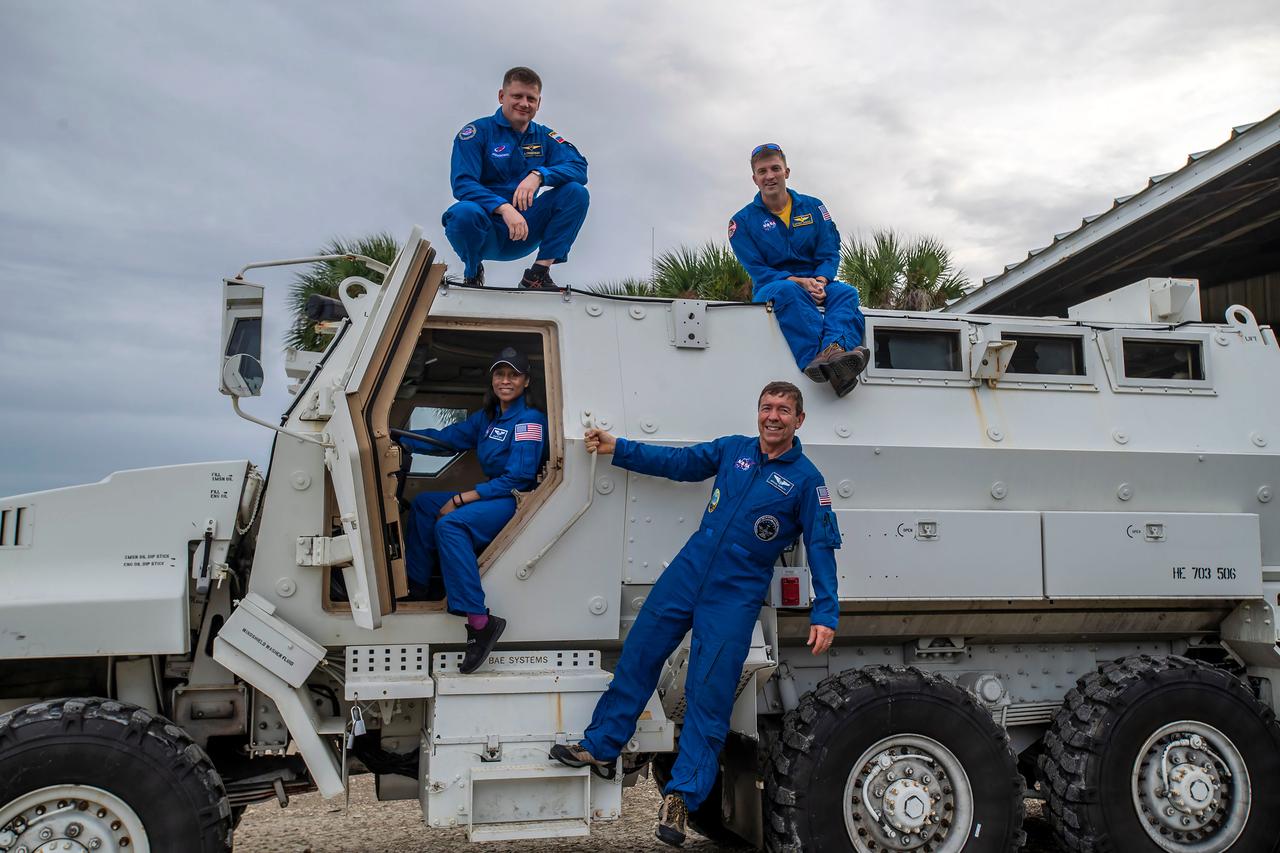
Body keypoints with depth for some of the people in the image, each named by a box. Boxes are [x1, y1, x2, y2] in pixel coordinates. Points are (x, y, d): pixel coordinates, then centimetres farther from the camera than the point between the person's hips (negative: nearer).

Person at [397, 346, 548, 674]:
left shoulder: (529, 420, -14)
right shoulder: (488, 417, 13)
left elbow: (517, 478, -20)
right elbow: (446, 437, 14)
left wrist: (461, 499, -19)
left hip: (518, 501, -10)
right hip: (494, 496, 10)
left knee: (450, 524, -30)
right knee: (423, 504, 14)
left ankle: (480, 622, -34)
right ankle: (417, 589, 16)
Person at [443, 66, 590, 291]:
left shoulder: (544, 137, 9)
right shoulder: (477, 132, -3)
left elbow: (579, 166, -6)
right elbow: (462, 183, -16)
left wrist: (539, 175, -25)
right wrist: (503, 207, -32)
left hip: (523, 233, 4)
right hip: (485, 233, -3)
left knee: (576, 192, -13)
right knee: (464, 213, -38)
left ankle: (539, 273, -12)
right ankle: (472, 274, -4)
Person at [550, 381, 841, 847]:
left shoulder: (806, 480, -5)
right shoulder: (733, 449, 7)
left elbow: (821, 549, -6)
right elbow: (676, 461, 12)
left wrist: (825, 614, -14)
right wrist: (616, 448, 7)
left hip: (735, 597, -4)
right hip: (687, 573, 4)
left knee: (708, 694, -2)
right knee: (637, 656, 6)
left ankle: (681, 798, 6)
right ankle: (600, 748, 20)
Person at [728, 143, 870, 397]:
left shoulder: (813, 207, 10)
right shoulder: (742, 221, 3)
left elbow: (830, 254, 2)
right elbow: (758, 271, -6)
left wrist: (820, 282, -21)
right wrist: (800, 282, -22)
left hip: (817, 284, 3)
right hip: (769, 290, -3)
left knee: (846, 292, -29)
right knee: (787, 290, -38)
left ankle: (836, 350, -60)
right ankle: (813, 358, -60)